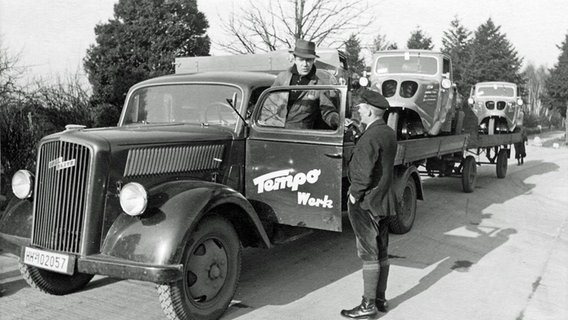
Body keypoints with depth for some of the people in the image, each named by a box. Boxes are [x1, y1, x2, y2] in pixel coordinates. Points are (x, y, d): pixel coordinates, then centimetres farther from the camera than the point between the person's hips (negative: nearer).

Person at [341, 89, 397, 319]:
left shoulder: (370, 137, -21)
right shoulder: (389, 134, 8)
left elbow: (364, 173, -24)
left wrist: (354, 194, -10)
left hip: (366, 203, -9)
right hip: (384, 201, 9)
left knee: (368, 254, -1)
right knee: (382, 252, 15)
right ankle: (380, 299, 26)